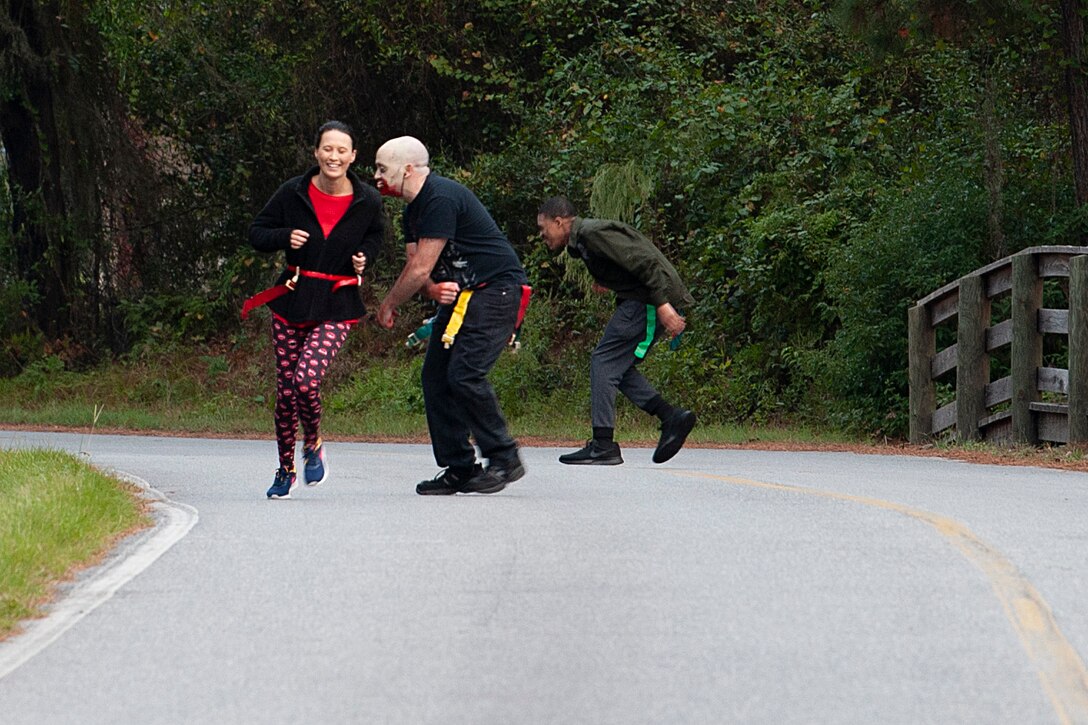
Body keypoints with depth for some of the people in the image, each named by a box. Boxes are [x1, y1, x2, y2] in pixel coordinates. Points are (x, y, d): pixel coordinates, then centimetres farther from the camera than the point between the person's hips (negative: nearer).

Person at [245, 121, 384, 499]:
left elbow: (374, 237, 17)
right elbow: (257, 233, 5)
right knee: (286, 390, 6)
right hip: (293, 302, 2)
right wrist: (285, 237, -15)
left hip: (337, 307, -2)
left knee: (307, 379, -22)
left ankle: (313, 445, 7)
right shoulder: (294, 193, -5)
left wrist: (364, 258, -4)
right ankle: (285, 470, 25)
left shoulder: (367, 201, -4)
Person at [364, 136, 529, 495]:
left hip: (496, 290, -10)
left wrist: (387, 307, -6)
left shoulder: (441, 199, -20)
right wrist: (434, 290, -14)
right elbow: (417, 268, 10)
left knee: (464, 374, -20)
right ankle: (459, 469, 7)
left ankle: (505, 459, -9)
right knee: (436, 376, 3)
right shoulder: (414, 210, 14)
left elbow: (419, 270, -20)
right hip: (459, 295, 10)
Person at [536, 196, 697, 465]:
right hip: (641, 300, 10)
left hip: (652, 299, -10)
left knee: (604, 361, -9)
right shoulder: (583, 240, 20)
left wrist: (662, 304, -25)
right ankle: (671, 417, 6)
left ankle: (603, 445, -9)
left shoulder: (593, 233, -13)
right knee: (617, 365, 11)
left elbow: (645, 261, -21)